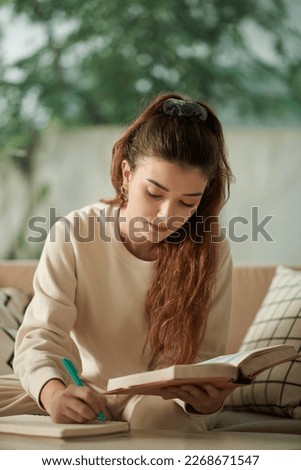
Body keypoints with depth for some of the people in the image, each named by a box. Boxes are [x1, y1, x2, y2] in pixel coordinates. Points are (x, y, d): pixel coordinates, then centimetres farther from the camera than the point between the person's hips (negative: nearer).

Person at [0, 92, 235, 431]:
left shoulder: (211, 253, -12)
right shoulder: (72, 236, -14)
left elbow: (204, 358, -11)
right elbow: (40, 336, -22)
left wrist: (206, 401, -37)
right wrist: (53, 393, -46)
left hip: (162, 395, -1)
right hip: (81, 388, 1)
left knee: (162, 417, -36)